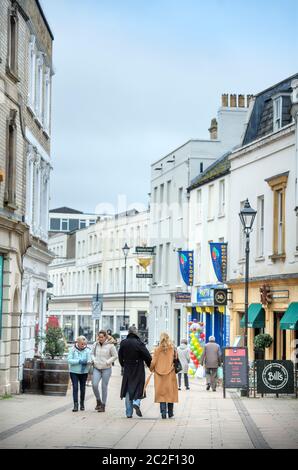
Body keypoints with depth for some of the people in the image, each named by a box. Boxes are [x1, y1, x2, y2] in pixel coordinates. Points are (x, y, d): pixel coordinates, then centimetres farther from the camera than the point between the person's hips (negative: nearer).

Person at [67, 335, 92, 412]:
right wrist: (79, 361, -21)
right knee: (75, 387, -9)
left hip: (84, 372, 2)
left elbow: (89, 360, -9)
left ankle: (82, 404, 26)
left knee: (82, 388, 9)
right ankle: (75, 405, -9)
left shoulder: (87, 350, -2)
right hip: (74, 372, -2)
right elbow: (69, 360, -13)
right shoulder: (73, 350, -6)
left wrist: (88, 362, -33)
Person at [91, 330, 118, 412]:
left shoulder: (110, 345, -8)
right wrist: (93, 360, 0)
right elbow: (92, 353, 18)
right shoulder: (95, 344, 4)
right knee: (94, 385, -10)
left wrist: (107, 362, -11)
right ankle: (98, 401, 12)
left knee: (104, 387, 1)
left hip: (106, 369, -3)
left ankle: (103, 406, 9)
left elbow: (115, 356, -2)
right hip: (96, 368, 3)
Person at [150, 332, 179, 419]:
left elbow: (153, 362, -2)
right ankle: (170, 413, 16)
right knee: (170, 392, 10)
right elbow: (175, 359, -6)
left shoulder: (157, 349, -3)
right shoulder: (172, 349, -4)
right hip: (170, 373, 0)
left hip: (159, 374, 0)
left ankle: (163, 413, -5)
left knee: (161, 393, 4)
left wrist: (151, 369, 16)